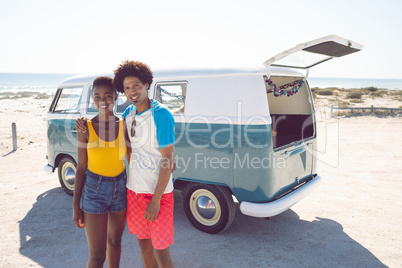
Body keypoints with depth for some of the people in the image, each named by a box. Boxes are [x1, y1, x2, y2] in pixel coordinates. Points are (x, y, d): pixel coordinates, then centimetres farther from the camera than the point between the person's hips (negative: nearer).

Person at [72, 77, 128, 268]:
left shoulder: (124, 125, -2)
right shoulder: (86, 128, -8)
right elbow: (81, 168, -4)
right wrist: (76, 205, -3)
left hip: (120, 189, 3)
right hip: (94, 191, -2)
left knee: (115, 241, 23)